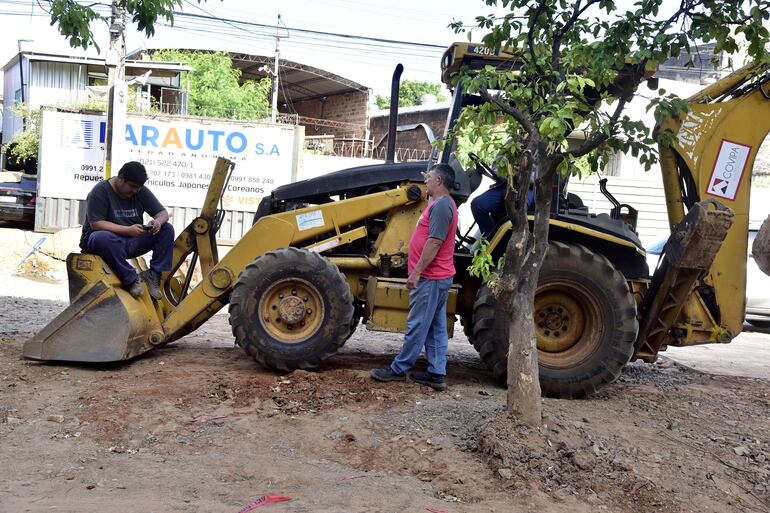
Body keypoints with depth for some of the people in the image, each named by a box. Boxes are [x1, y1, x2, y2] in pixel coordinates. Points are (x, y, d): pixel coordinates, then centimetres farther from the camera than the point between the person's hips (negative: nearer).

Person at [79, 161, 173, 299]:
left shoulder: (141, 191, 5)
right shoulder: (100, 191, -11)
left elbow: (163, 213, 5)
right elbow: (95, 224, -21)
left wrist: (158, 222, -22)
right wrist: (128, 230, -31)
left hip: (131, 242, 5)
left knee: (167, 230, -12)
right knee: (104, 238, -41)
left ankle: (153, 274, -21)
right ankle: (130, 279, -30)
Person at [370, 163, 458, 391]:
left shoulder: (441, 206, -17)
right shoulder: (440, 204, 17)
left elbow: (434, 242, -23)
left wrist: (416, 272, -22)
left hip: (430, 278, -10)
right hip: (437, 277, 10)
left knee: (417, 326, -1)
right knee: (436, 327, 10)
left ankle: (399, 369, 8)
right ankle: (437, 374, 13)